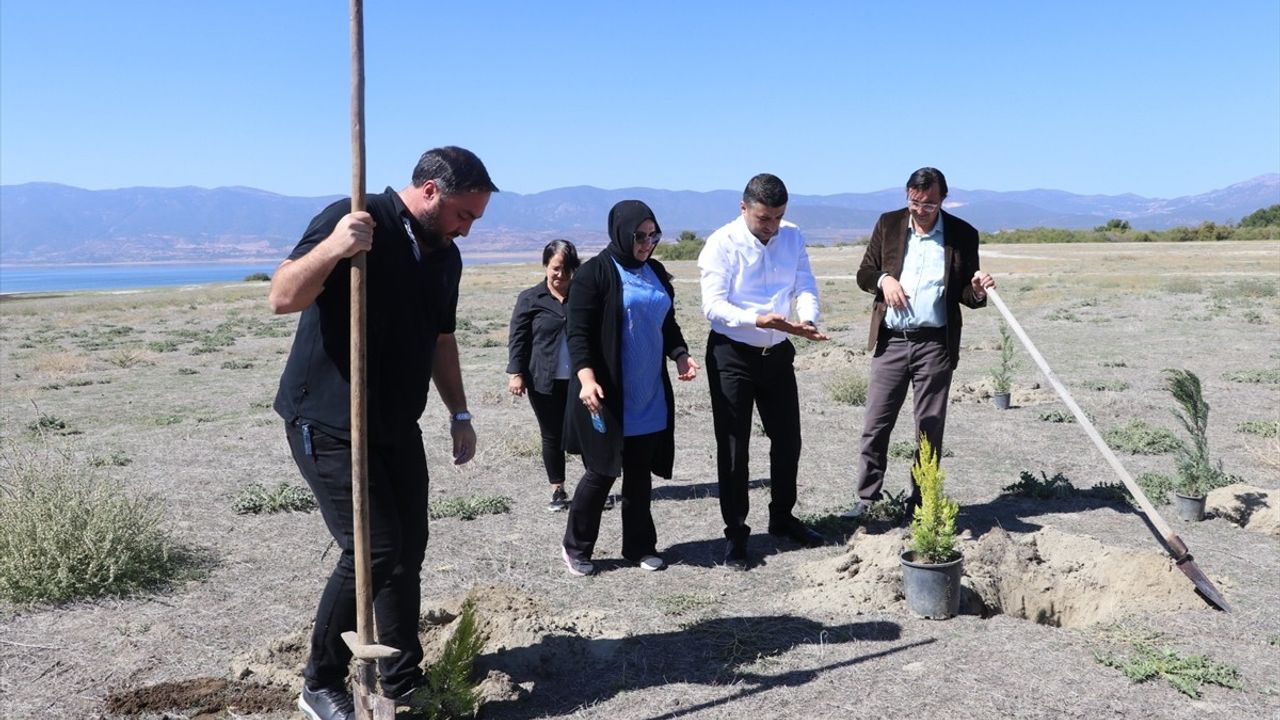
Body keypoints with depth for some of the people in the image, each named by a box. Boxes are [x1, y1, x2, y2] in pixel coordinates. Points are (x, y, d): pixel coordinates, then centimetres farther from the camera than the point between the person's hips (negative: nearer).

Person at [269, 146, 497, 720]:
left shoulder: (445, 256, 8)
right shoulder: (355, 220, -15)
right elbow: (282, 298, -21)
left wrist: (459, 414, 16)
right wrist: (331, 249, -38)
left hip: (396, 427, 7)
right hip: (328, 423, -7)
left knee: (407, 550, 7)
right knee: (374, 549, -13)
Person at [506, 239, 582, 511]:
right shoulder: (530, 299, 0)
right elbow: (517, 338, -1)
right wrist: (515, 373, -10)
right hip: (544, 382, -1)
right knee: (552, 437, 8)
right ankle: (558, 491, 19)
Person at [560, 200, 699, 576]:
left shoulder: (656, 273, 13)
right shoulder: (595, 273, -8)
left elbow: (668, 325, 21)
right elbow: (578, 333, -13)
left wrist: (680, 356, 2)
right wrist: (586, 378, -26)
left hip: (650, 397, 6)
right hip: (608, 396, -6)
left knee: (640, 473, 11)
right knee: (602, 472, 1)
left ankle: (640, 545, 23)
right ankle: (576, 547, 18)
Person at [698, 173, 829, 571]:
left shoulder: (793, 237, 1)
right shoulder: (722, 244, -15)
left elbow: (805, 285, 1)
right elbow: (713, 305, -20)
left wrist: (807, 319, -21)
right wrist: (756, 320, -37)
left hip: (778, 352, 5)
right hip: (732, 355, -5)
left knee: (787, 439, 15)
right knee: (733, 448, 2)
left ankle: (782, 517, 35)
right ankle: (736, 534, 14)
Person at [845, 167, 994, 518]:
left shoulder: (963, 234, 3)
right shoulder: (888, 224, 6)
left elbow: (965, 293, 8)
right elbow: (864, 274, 11)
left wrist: (977, 291, -15)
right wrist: (883, 279, -10)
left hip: (936, 344, -1)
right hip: (891, 341, 1)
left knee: (930, 429, 6)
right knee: (876, 425, 2)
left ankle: (922, 503, 17)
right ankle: (867, 499, 13)